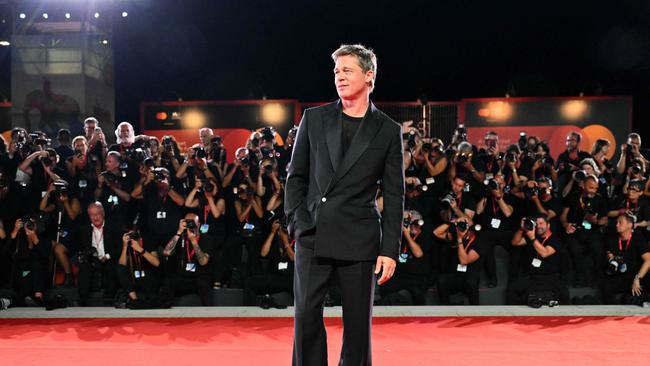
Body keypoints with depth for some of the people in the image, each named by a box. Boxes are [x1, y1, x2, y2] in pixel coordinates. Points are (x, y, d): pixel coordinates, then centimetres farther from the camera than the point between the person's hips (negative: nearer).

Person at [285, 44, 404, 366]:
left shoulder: (388, 130, 3)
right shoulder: (314, 119, 8)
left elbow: (394, 196, 2)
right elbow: (296, 176, 11)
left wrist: (390, 250, -3)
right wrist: (296, 222, 0)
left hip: (360, 240, -1)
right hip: (313, 236, 1)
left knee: (358, 321, 6)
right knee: (307, 315, 3)